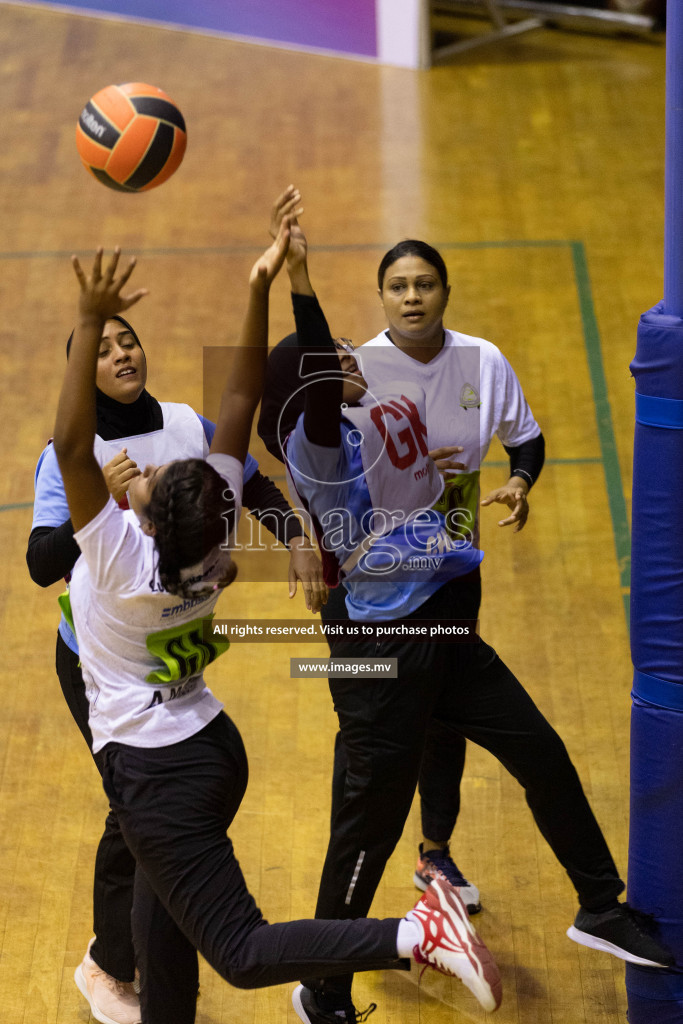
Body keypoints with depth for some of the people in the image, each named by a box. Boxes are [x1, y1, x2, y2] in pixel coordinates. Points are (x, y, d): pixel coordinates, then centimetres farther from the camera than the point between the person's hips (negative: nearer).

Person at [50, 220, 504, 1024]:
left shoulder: (123, 559, -24)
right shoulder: (213, 537, -8)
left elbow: (71, 445, -34)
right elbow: (240, 400, -6)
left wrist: (91, 323, -34)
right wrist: (259, 292, -10)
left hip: (156, 774, -8)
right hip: (209, 747, 8)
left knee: (241, 950, -8)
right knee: (160, 929, 22)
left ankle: (420, 934, -21)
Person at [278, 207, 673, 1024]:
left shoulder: (386, 409, 9)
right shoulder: (318, 444, -17)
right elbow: (319, 390, -40)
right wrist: (299, 282, -49)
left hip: (441, 629, 8)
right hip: (381, 649, -8)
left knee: (542, 755, 12)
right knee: (372, 820, 0)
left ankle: (601, 910, 30)